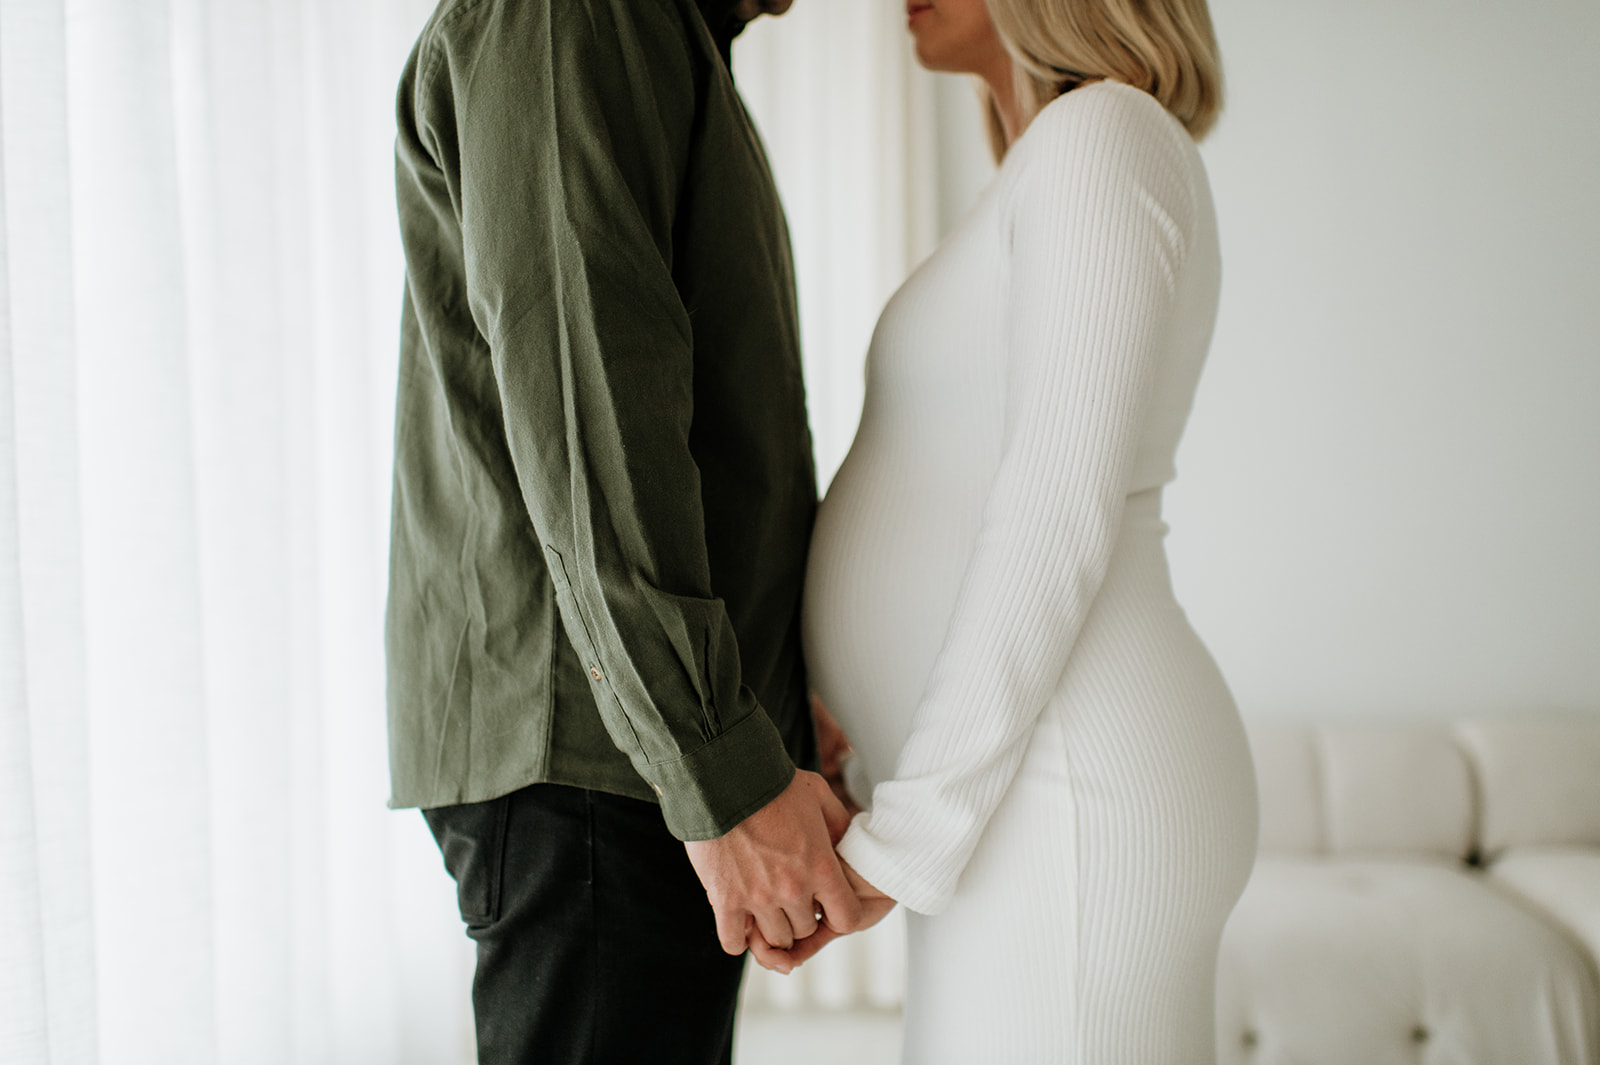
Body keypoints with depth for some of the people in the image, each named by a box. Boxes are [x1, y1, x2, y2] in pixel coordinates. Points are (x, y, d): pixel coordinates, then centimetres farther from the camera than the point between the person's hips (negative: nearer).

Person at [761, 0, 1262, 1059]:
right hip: (1038, 801, 10)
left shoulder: (1104, 131, -8)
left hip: (1068, 808, -10)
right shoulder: (1066, 185, 21)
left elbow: (1063, 512, -17)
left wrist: (905, 833, -17)